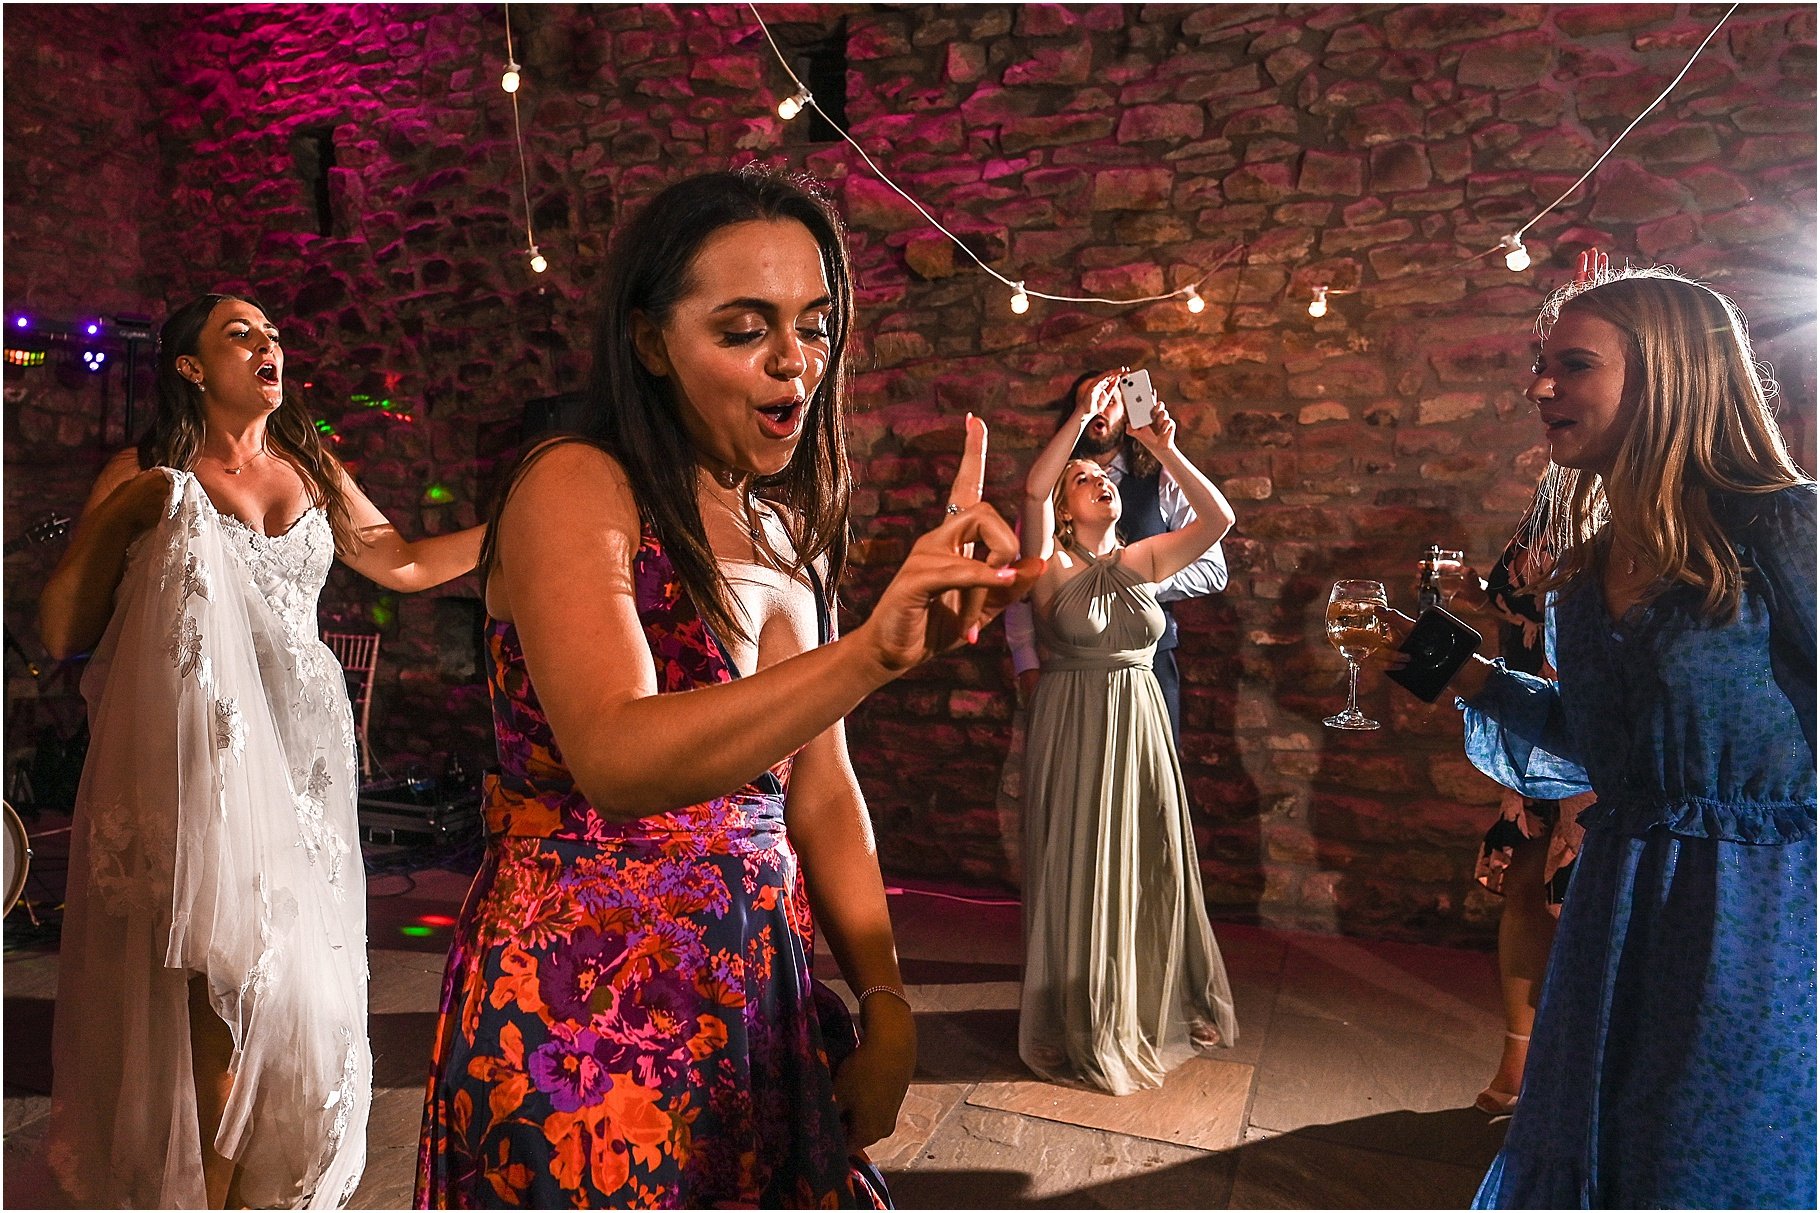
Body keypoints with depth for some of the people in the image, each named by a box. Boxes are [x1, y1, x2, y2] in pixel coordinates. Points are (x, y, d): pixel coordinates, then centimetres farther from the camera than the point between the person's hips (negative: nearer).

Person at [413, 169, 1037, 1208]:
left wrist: (886, 1005, -1)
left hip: (759, 1007, 6)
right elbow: (615, 761, -31)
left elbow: (821, 791, 7)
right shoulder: (574, 488, -14)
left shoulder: (788, 527, 6)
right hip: (586, 1016, -6)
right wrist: (874, 651, -41)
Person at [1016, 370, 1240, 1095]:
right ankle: (1084, 1031, 22)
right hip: (1074, 730, -4)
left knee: (1150, 870, 13)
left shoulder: (1143, 561, 6)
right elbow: (1032, 490, -23)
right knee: (1080, 875, 5)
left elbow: (1218, 519, -3)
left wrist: (1164, 451, -11)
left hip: (1140, 728, 4)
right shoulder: (1052, 566, -6)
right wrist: (1083, 416, -23)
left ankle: (1155, 1008, 34)